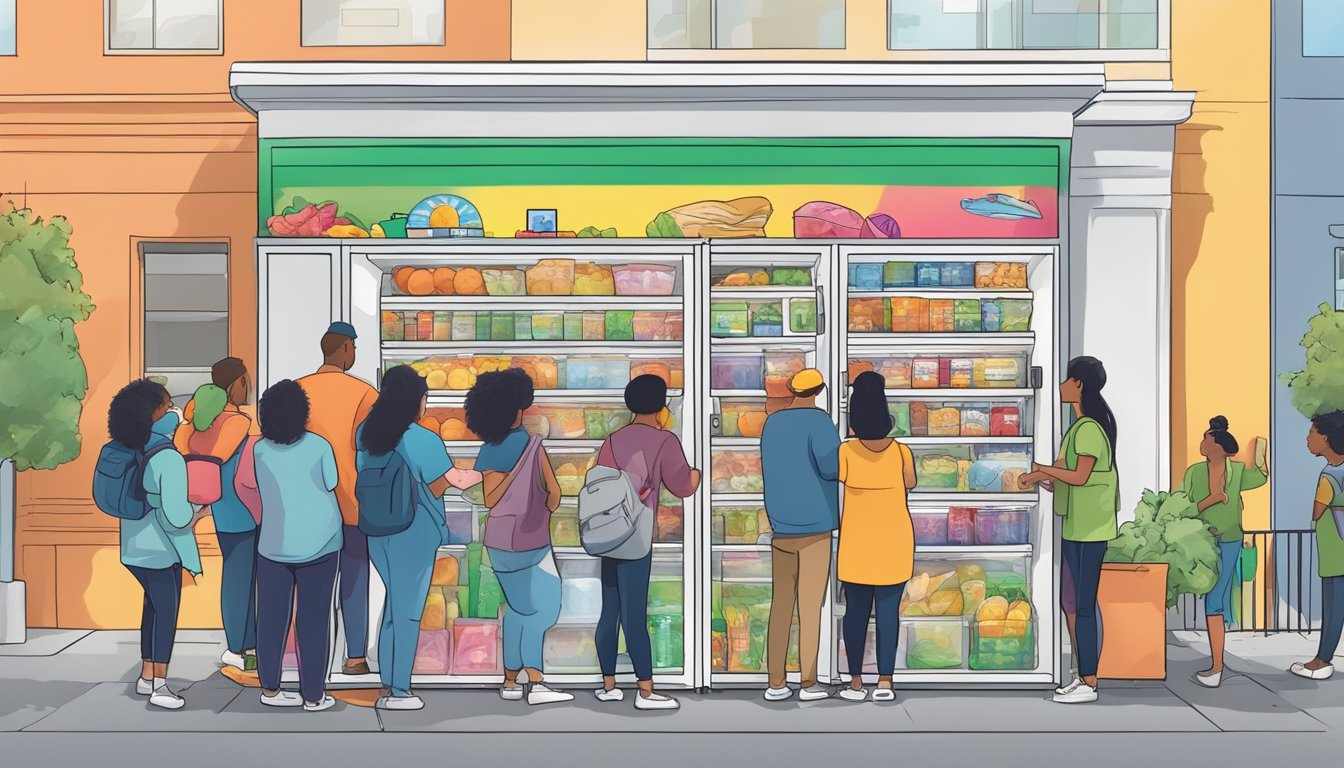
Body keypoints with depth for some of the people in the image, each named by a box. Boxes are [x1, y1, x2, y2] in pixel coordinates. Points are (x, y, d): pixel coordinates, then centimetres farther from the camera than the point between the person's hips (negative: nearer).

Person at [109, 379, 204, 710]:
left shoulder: (130, 453, 0)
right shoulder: (169, 459, -23)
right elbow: (177, 514, -28)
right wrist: (195, 516, -7)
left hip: (135, 546, 7)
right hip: (161, 547, -7)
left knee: (153, 604, 21)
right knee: (167, 610, 4)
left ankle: (146, 675, 28)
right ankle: (159, 685, 6)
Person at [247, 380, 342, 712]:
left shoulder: (259, 450, -2)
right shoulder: (319, 446, -8)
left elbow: (260, 487, 9)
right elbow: (332, 485, 3)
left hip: (274, 544, 2)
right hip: (318, 543, -2)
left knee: (271, 617, 9)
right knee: (313, 619, 2)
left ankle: (270, 688, 16)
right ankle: (313, 696, 6)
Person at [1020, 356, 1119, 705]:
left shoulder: (1089, 427, -15)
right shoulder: (1080, 426, 16)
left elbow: (1080, 476, -19)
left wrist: (1043, 469, -8)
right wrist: (1042, 478, 5)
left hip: (1088, 530, -10)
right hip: (1076, 527, 10)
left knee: (1083, 605, -6)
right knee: (1077, 603, 12)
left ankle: (1088, 683, -2)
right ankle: (1084, 677, 19)